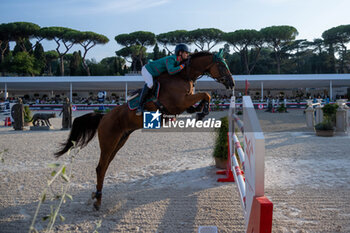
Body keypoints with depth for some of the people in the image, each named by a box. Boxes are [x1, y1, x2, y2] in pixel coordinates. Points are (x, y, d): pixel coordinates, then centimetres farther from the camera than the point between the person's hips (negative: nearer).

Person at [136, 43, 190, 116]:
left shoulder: (178, 61, -2)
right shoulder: (170, 59, -30)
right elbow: (171, 71, -48)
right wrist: (182, 66, -36)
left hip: (155, 74, 10)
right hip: (147, 69, -10)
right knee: (150, 84, -33)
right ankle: (140, 106, -26)